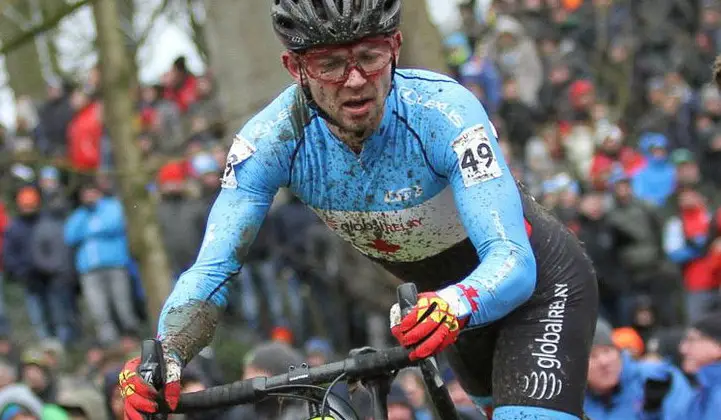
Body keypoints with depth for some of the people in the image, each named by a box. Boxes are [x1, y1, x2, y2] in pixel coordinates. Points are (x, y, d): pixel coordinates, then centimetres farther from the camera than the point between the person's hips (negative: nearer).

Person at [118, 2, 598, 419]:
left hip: (536, 280, -5)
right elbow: (211, 271, -25)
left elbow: (513, 265, -41)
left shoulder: (443, 111, -34)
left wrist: (456, 305, -64)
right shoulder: (273, 139, -24)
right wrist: (163, 360, -46)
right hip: (453, 292, 5)